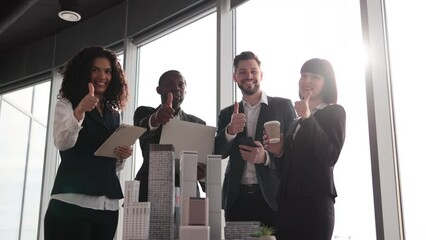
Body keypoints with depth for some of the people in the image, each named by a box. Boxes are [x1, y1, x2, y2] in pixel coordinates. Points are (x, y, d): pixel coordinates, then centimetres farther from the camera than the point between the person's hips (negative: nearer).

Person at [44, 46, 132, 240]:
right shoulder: (66, 104, 4)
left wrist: (122, 156, -1)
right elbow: (62, 143, -14)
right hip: (72, 201, -5)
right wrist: (80, 111, -28)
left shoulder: (114, 114, 16)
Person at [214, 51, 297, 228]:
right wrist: (230, 131, -17)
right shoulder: (227, 114, 11)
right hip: (236, 198, 2)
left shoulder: (283, 106, 3)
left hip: (272, 196, -2)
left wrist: (266, 157, -17)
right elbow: (216, 154, 2)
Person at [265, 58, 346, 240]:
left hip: (316, 201, -6)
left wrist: (308, 118, -20)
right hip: (287, 203, 6)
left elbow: (329, 157, -14)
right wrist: (279, 152, 3)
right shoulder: (296, 122, 20)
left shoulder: (334, 112, 2)